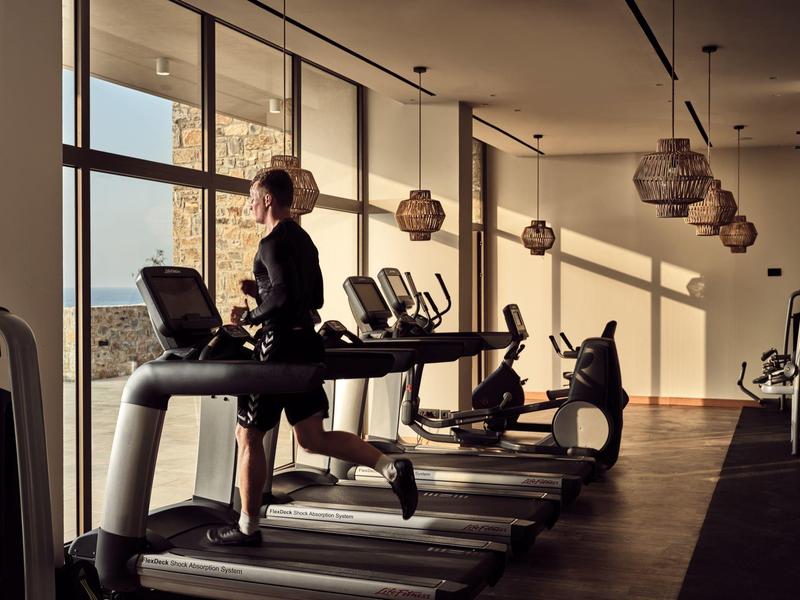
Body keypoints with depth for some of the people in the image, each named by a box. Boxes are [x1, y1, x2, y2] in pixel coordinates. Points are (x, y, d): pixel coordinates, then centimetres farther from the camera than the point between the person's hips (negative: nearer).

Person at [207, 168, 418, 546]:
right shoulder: (303, 240, 15)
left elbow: (285, 296, -26)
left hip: (280, 346, -9)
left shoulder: (274, 243, -13)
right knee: (312, 438, 11)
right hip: (305, 344, 9)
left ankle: (247, 528, 14)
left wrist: (250, 315, -12)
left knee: (248, 436, 5)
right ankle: (391, 468, -2)